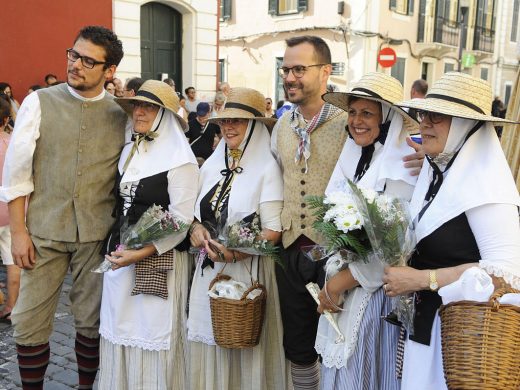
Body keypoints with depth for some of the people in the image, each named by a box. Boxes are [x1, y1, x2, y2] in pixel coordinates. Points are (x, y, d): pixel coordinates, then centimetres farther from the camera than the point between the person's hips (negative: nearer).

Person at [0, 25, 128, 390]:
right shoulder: (40, 102, -1)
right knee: (31, 323, 7)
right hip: (44, 230, 0)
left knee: (92, 322, 13)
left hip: (98, 234, 1)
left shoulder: (123, 112, 0)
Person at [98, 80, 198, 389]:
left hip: (157, 260, -7)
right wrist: (117, 245, 11)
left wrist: (141, 253, -18)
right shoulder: (130, 151, 11)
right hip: (121, 254, 7)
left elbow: (182, 220, -15)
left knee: (151, 335, 3)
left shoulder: (180, 159, -11)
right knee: (120, 332, 14)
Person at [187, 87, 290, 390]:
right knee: (210, 344, 13)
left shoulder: (268, 168, -10)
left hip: (248, 270, -5)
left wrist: (234, 252, -23)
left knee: (244, 349, 7)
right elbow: (197, 211, 16)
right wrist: (195, 228, -5)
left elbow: (273, 231, -13)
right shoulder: (212, 165, 8)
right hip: (209, 269, 5)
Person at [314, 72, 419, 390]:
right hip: (340, 294, 7)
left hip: (374, 295, -7)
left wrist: (338, 284, -14)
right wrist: (332, 285, 5)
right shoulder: (353, 156, 6)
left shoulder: (402, 167, -17)